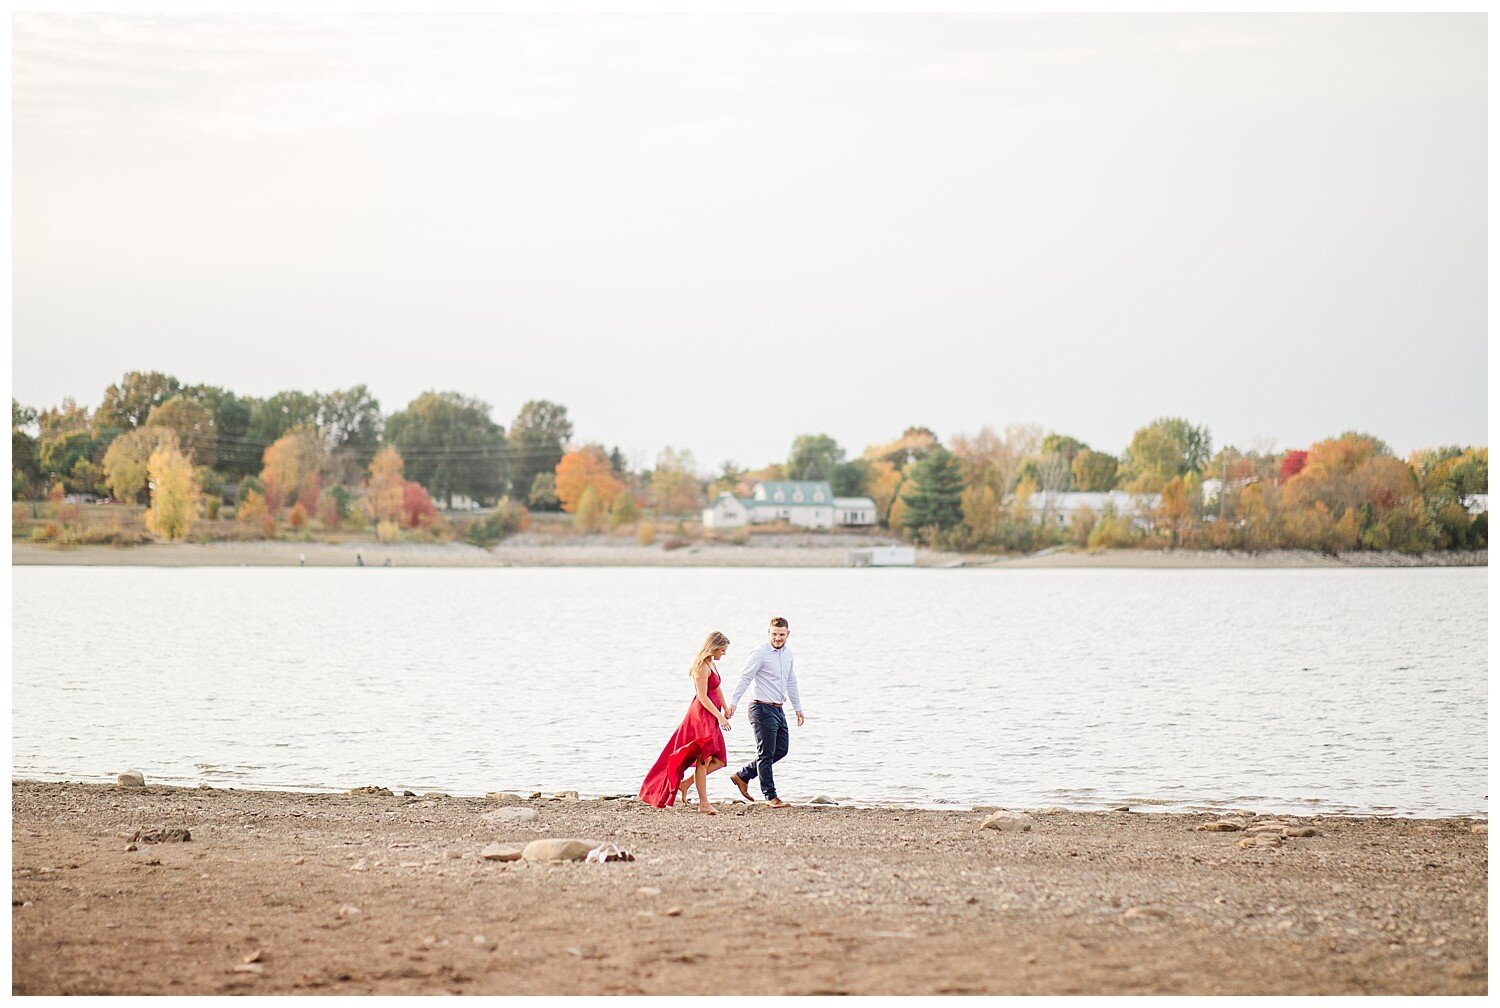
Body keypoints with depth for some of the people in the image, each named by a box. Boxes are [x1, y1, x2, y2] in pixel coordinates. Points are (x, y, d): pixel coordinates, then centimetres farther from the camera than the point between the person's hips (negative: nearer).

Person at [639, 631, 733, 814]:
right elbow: (702, 697, -19)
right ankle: (703, 803, -15)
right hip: (702, 715, -10)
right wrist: (719, 716, -21)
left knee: (719, 760, 5)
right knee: (704, 758, -13)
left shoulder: (711, 664, 16)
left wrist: (726, 709, 27)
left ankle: (686, 783, 13)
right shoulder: (702, 667, -14)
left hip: (710, 716, 10)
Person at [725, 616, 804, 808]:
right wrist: (733, 703, -24)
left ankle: (742, 776, 21)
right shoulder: (760, 654, -12)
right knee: (766, 753, -4)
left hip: (778, 709, 9)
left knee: (781, 749, 12)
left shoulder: (787, 654, 12)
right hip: (763, 708, -9)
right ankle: (771, 796, 2)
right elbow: (745, 678, -16)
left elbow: (791, 683, 22)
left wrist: (798, 708, 23)